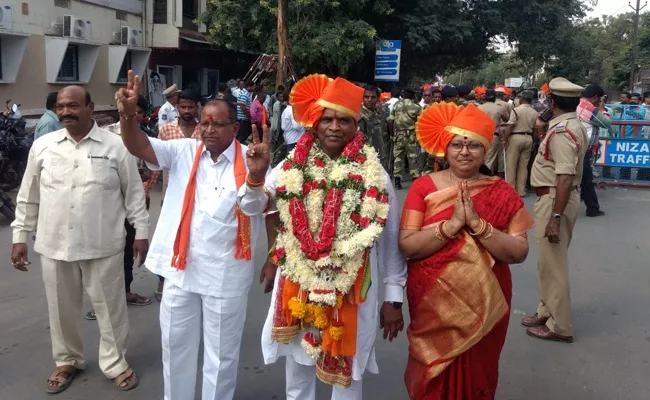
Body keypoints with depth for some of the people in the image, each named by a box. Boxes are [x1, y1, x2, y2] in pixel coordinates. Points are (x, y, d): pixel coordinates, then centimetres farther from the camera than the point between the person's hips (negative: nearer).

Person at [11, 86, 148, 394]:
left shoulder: (115, 145, -5)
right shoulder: (42, 146, 2)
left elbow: (134, 192, 0)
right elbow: (29, 196, 8)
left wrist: (141, 231, -2)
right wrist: (20, 236, 8)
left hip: (103, 245, -2)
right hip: (54, 244, 3)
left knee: (110, 306, 8)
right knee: (61, 308, 16)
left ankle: (115, 364, 27)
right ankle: (67, 361, 38)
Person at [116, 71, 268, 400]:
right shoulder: (183, 152, -2)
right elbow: (138, 146, -11)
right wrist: (127, 114, -27)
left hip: (226, 274, -3)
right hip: (181, 269, 3)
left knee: (221, 352, 15)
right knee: (176, 344, 20)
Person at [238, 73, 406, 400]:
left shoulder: (374, 176, -8)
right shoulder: (293, 167, -3)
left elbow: (390, 239, -2)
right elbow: (253, 207, -2)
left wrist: (394, 298, 1)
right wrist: (256, 176, -22)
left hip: (350, 293, -2)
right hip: (297, 288, 2)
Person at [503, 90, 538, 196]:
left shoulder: (516, 110, -11)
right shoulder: (535, 113, 4)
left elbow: (509, 127, -15)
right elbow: (535, 129, 9)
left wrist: (505, 140, -8)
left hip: (516, 138, -5)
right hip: (528, 139, 5)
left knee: (511, 165, 2)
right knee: (523, 166, 10)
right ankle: (521, 190, 14)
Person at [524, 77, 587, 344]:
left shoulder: (561, 132, -21)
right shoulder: (574, 127, 11)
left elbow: (565, 178, -28)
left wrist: (556, 217, -29)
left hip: (555, 200, -11)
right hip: (557, 199, 11)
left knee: (553, 265, 0)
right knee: (549, 262, 20)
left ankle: (559, 327, 11)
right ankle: (547, 312, 34)